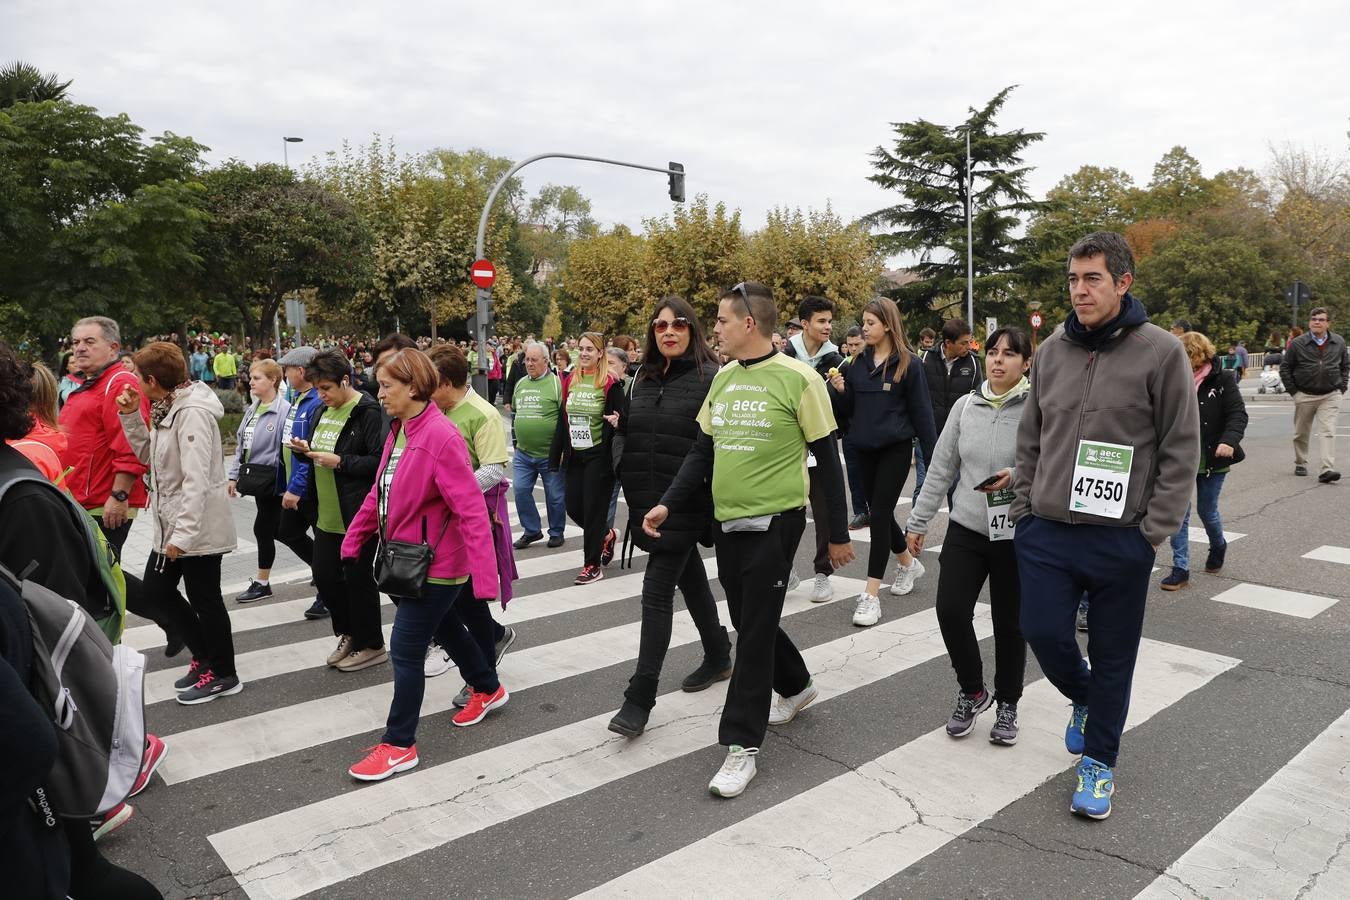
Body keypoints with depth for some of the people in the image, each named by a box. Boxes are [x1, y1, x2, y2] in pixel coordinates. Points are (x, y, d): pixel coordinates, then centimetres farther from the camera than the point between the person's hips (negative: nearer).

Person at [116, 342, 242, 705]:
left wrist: (183, 535, -27)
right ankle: (205, 655, 31)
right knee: (157, 588, 18)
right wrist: (131, 416, 6)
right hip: (172, 523, 10)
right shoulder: (167, 408, 9)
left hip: (198, 526, -10)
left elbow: (197, 480, -26)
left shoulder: (192, 413, -22)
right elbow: (149, 455, 18)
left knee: (204, 599, 3)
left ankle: (223, 674, 20)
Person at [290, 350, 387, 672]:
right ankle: (348, 634, 34)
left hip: (358, 515, -9)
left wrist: (340, 462, -23)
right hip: (326, 514, 9)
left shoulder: (367, 413, -17)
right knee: (324, 575, 14)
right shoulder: (324, 411, 11)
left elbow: (380, 461, -23)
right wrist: (306, 449, 2)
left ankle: (370, 645, 20)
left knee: (358, 579, 3)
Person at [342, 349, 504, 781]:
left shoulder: (441, 436, -24)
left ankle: (399, 745, 14)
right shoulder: (398, 431, 4)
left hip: (437, 565, -9)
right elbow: (379, 493, 13)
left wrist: (484, 576, -29)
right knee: (447, 629, 24)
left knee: (405, 651, -1)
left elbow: (472, 510, -26)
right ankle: (488, 689, 47)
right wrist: (353, 541, 15)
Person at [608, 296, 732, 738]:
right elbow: (630, 434, 18)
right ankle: (718, 657, 39)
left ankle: (640, 698, 0)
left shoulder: (710, 378, -9)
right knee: (691, 580, 20)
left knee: (657, 593, -8)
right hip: (647, 502, 7)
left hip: (686, 503, -6)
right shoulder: (644, 378, 11)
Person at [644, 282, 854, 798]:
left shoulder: (797, 379, -11)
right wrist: (668, 503, 2)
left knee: (756, 629, -3)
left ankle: (742, 744, 8)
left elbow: (827, 460, -7)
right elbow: (702, 451, 13)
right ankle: (795, 687, 43)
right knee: (748, 620, 17)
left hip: (774, 521, -6)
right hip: (726, 521, 7)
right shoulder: (722, 378, 8)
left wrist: (837, 534, -4)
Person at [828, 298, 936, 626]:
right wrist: (840, 390, -12)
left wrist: (932, 456, -6)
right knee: (879, 512, 15)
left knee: (880, 514, -8)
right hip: (865, 448, 6)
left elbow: (921, 411, -5)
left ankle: (871, 594, -3)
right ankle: (908, 563, 41)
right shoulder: (858, 361, 6)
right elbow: (848, 409, 9)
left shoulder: (908, 363, -7)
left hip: (896, 448, -5)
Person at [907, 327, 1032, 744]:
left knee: (1009, 623, 8)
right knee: (950, 610, -6)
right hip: (965, 527, 3)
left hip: (1016, 533, -3)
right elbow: (941, 468, 7)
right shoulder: (965, 405, 3)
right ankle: (972, 691, 19)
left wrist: (1018, 475, -27)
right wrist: (918, 521, 7)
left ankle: (1007, 704, 30)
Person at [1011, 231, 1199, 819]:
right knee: (1043, 632, 2)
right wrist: (1025, 506, 6)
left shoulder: (1161, 352, -6)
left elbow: (1180, 450, -6)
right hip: (1046, 532, 3)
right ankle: (1084, 698, 36)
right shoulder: (1052, 350, 6)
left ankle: (1098, 762, 27)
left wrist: (1155, 529, -10)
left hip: (1121, 539, -3)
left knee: (1112, 656, 8)